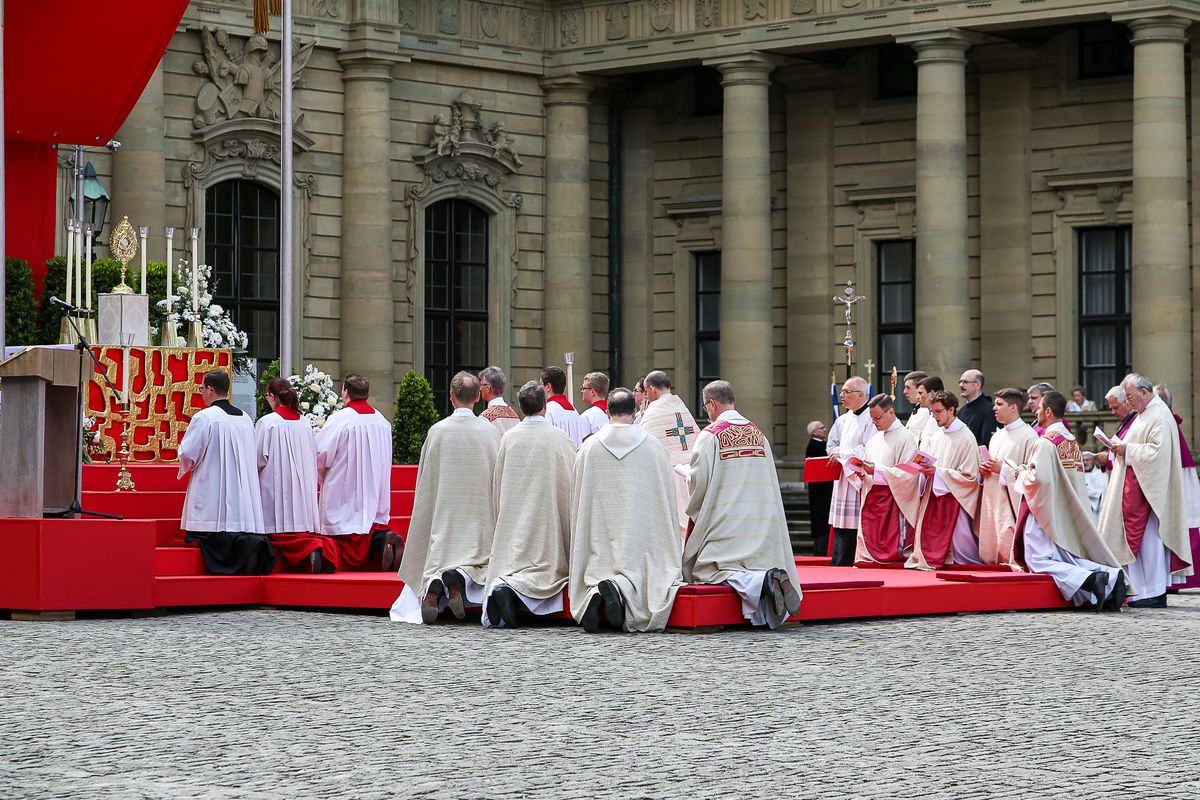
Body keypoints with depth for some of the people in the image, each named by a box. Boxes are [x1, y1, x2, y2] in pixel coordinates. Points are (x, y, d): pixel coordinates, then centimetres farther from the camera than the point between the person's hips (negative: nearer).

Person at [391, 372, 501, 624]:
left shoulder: (437, 431, -3)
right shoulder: (491, 431, -2)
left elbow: (424, 478, 6)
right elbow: (499, 476, 4)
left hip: (443, 513, 0)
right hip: (479, 516, 0)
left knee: (438, 558, 7)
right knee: (476, 557, 7)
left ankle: (433, 585, -27)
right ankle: (460, 577, -27)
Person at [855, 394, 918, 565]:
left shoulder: (905, 438, -5)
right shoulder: (874, 440, 18)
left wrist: (877, 471, -19)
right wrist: (861, 471, -1)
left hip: (892, 499, -7)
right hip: (871, 498, 7)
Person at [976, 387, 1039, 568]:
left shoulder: (1028, 436, -8)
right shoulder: (997, 436, 18)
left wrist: (1003, 469, -16)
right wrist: (983, 469, 6)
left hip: (1012, 501, -8)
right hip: (993, 498, 8)